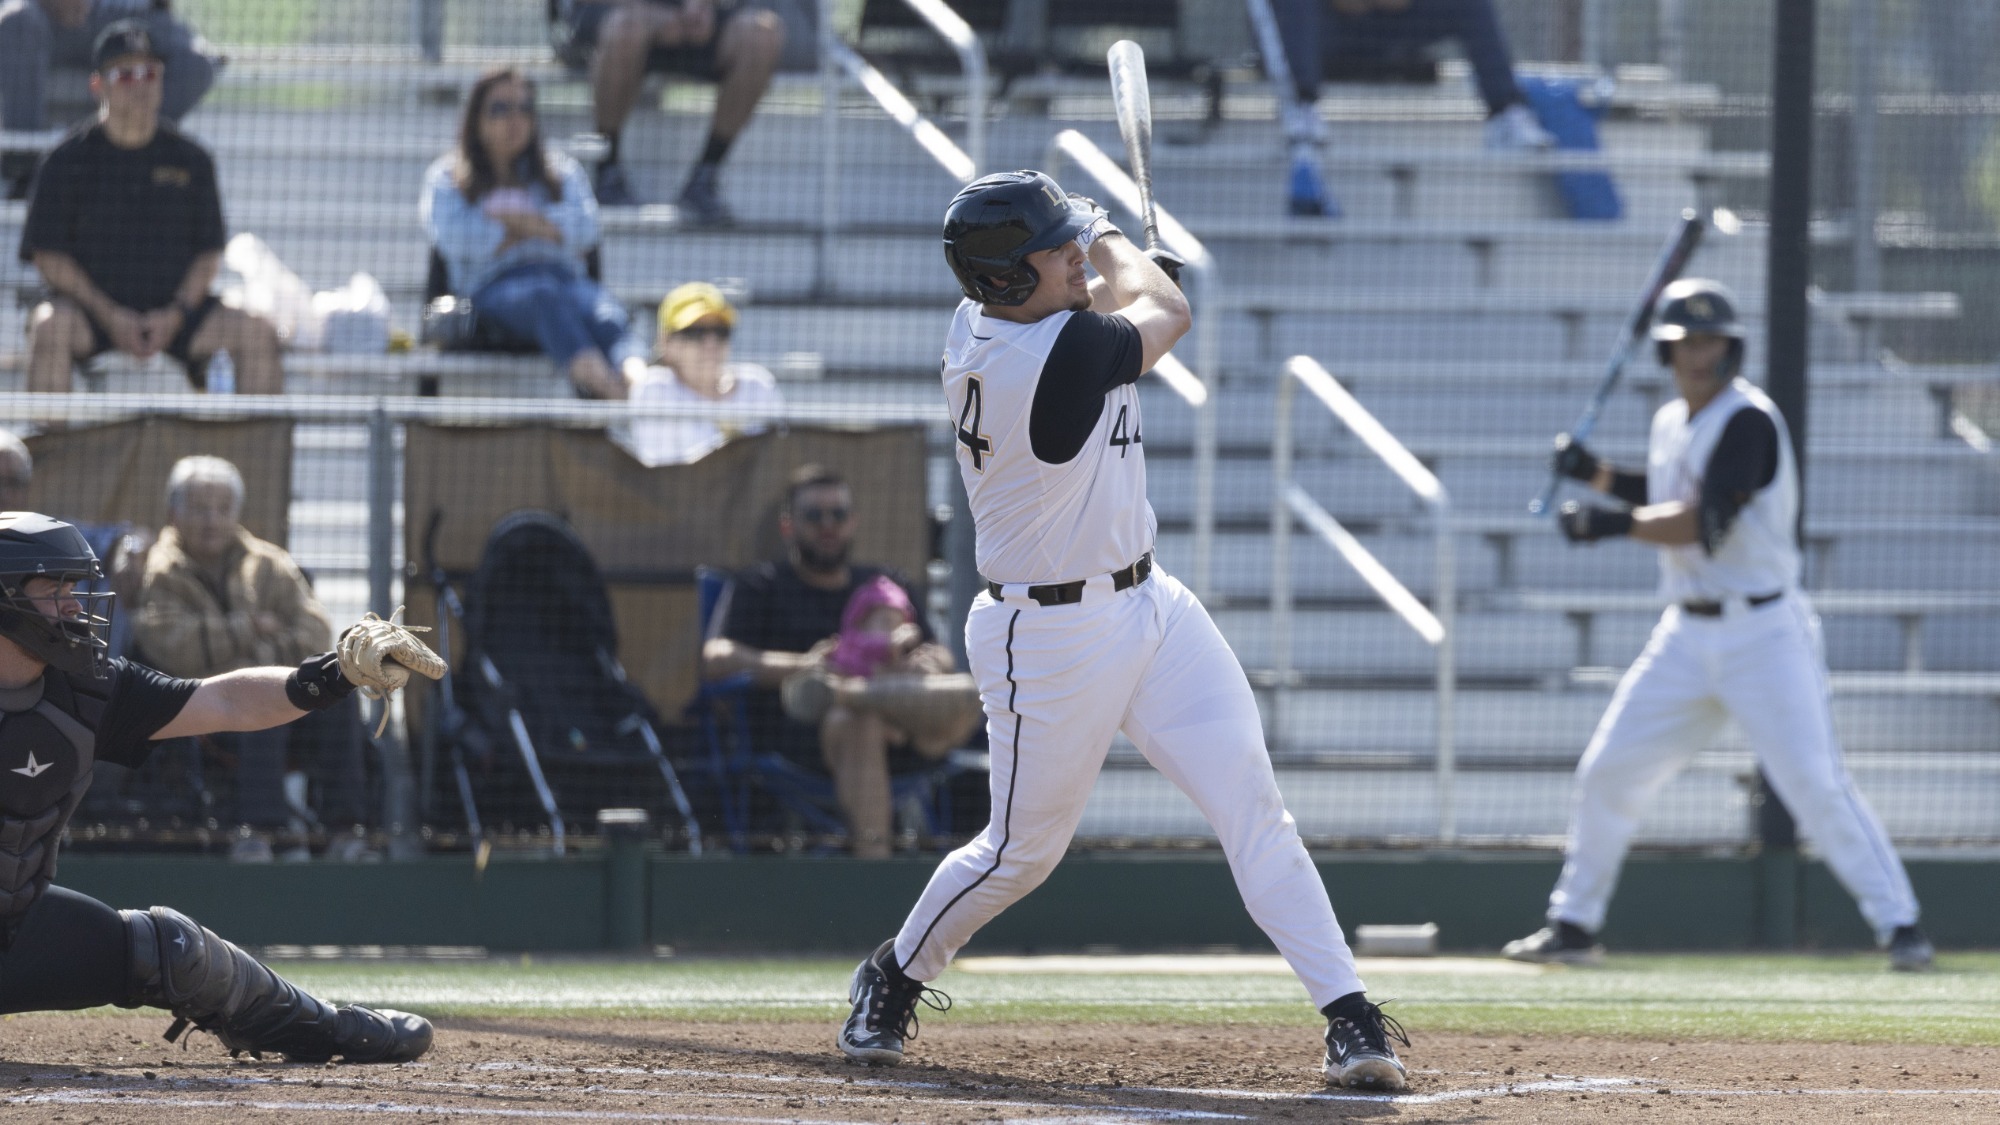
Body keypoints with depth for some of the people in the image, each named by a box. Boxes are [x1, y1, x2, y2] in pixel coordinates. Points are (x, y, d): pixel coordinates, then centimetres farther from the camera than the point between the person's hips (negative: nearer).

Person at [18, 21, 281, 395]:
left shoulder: (191, 160, 8)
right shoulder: (67, 160, 1)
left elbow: (208, 253, 9)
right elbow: (48, 256, -2)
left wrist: (176, 314, -10)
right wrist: (109, 315, -14)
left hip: (176, 309, 2)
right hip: (93, 304, -2)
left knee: (259, 333, -20)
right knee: (50, 325, -35)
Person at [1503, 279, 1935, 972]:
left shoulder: (1748, 422, -15)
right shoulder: (1672, 423, 11)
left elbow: (1704, 523, -24)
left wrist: (1612, 525, -23)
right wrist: (1597, 474, 16)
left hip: (1763, 634, -8)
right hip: (1686, 635, 8)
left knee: (1814, 781, -13)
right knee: (1606, 773, 7)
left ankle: (1898, 923, -7)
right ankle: (1573, 926, 20)